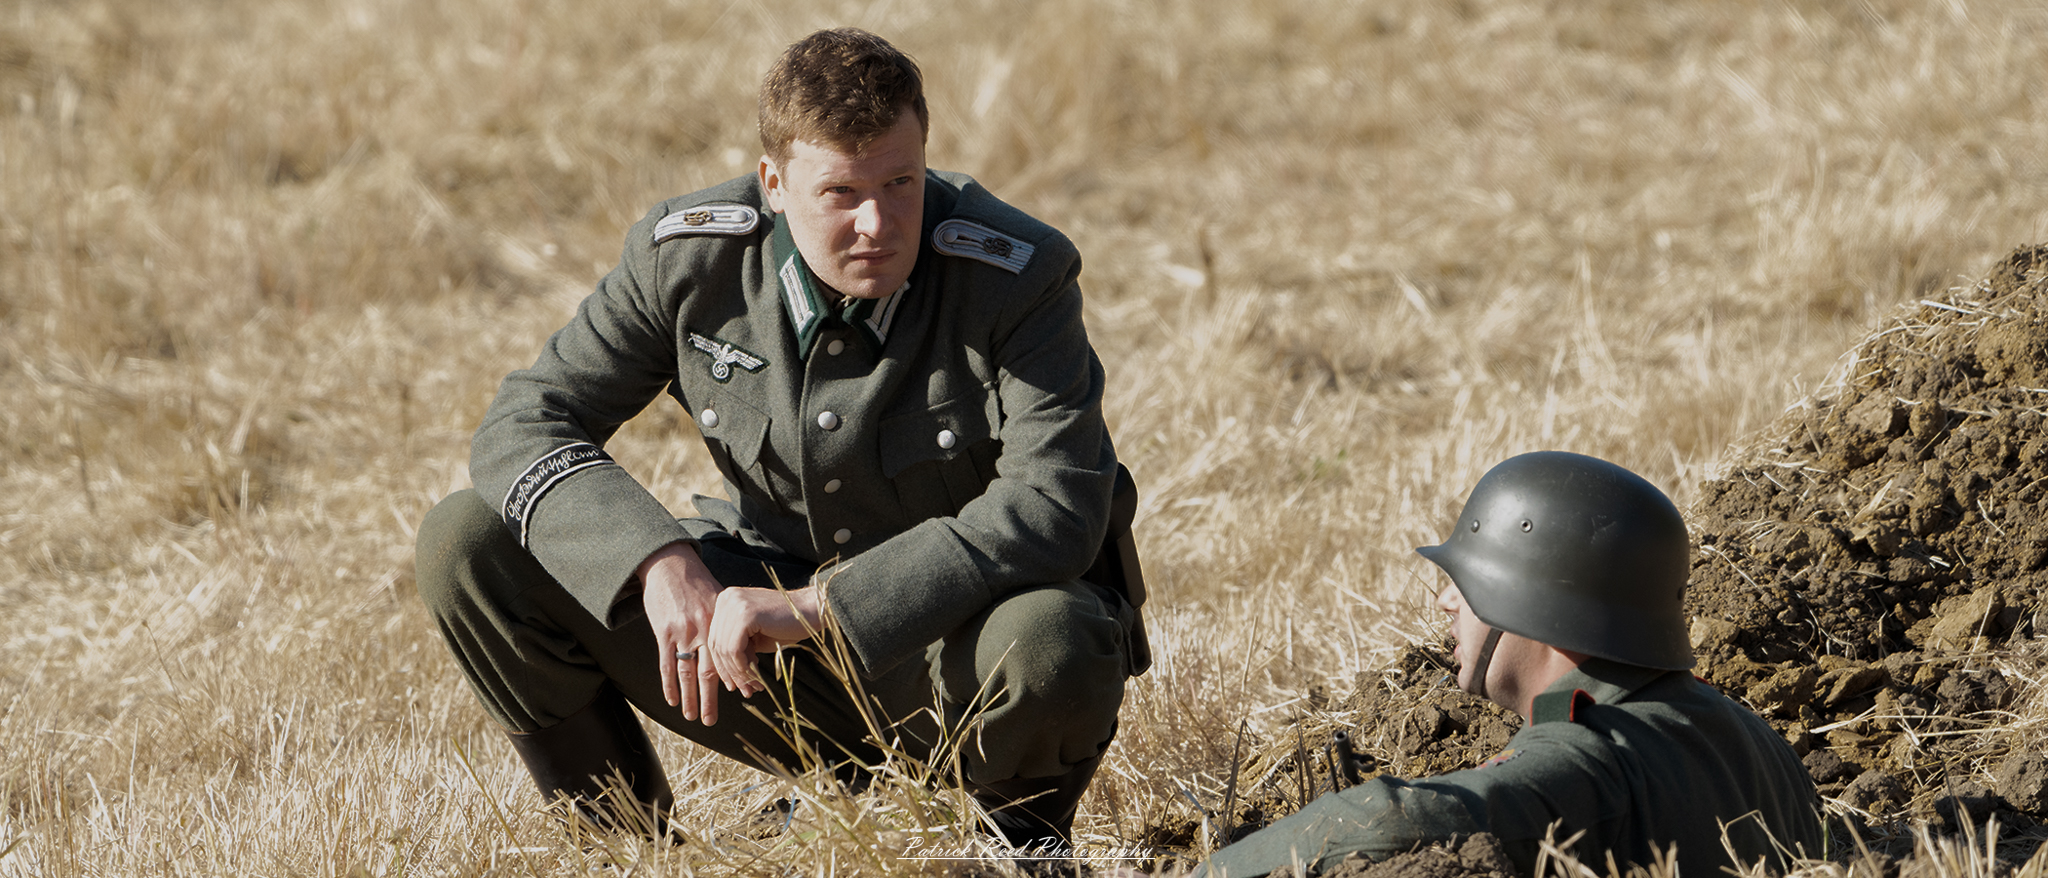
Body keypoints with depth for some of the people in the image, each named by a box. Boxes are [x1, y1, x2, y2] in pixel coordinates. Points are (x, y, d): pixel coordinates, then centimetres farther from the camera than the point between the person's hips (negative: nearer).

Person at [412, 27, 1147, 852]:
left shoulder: (1019, 277, -22)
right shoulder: (687, 255, -12)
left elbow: (1056, 510, -30)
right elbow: (523, 424, -9)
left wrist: (817, 605, -36)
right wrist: (659, 562, -29)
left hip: (959, 631, -3)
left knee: (1053, 643, -41)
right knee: (466, 543, -11)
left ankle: (1021, 840, -3)